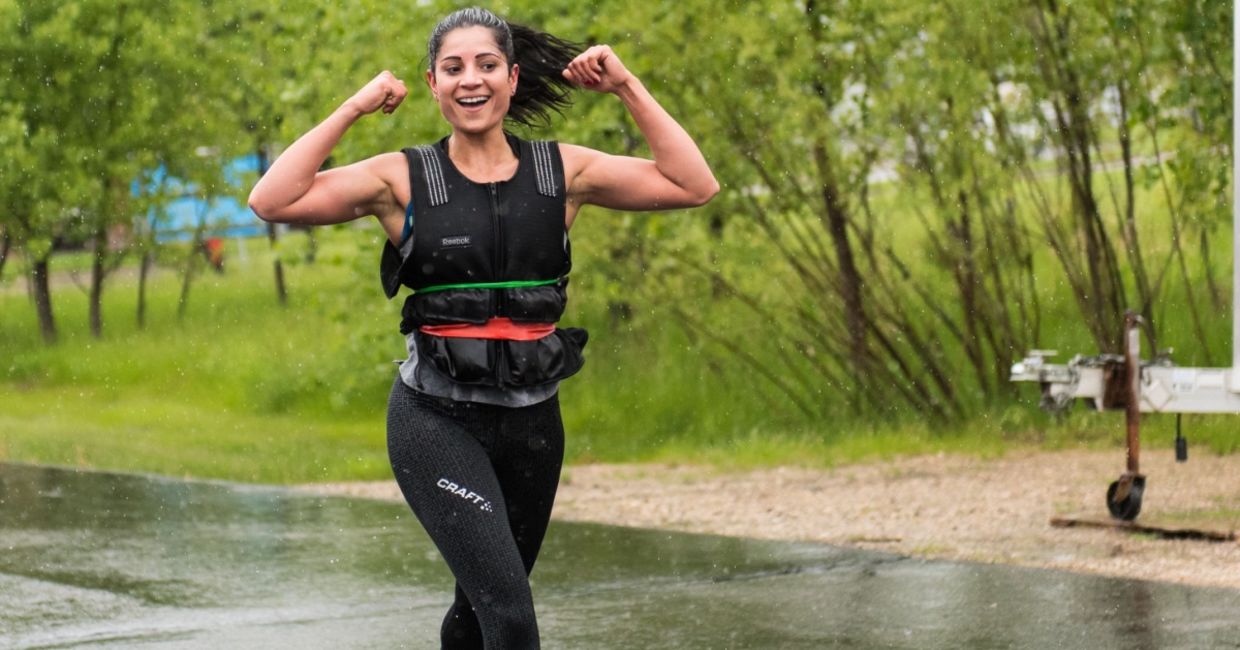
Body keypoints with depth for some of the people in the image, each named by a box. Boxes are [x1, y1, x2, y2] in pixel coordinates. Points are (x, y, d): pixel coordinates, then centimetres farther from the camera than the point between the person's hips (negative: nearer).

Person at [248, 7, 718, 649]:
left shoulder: (564, 172, 3)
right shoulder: (403, 180, -2)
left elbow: (694, 186, -1)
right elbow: (272, 201, -11)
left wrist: (629, 89, -5)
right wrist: (352, 110, -10)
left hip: (531, 421, 4)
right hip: (437, 420, -4)